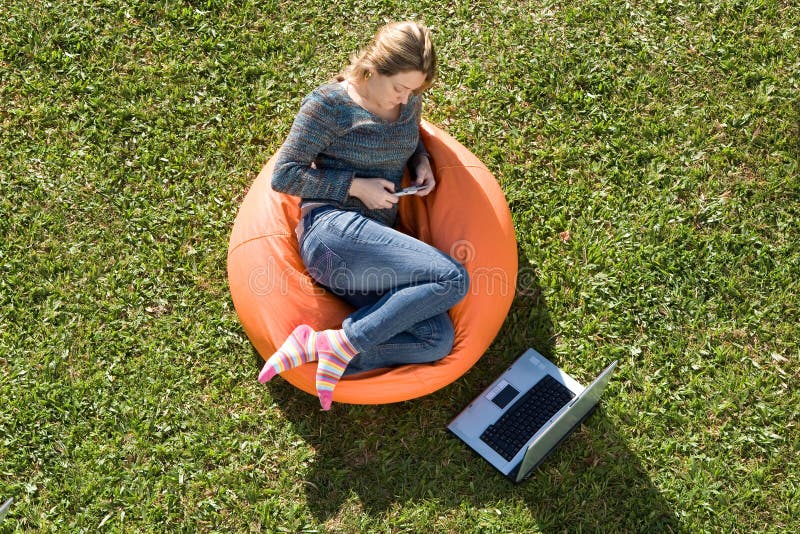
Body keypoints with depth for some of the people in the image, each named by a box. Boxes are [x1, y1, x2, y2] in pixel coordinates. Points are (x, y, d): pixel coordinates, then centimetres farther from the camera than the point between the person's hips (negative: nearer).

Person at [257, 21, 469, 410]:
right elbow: (284, 176, -5)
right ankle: (345, 342, -17)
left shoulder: (409, 104, 14)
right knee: (453, 279, -23)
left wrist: (421, 162, 12)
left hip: (374, 241, 8)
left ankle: (314, 347, -14)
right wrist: (356, 186, -11)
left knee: (438, 340, -14)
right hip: (334, 230, -7)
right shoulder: (328, 104, -4)